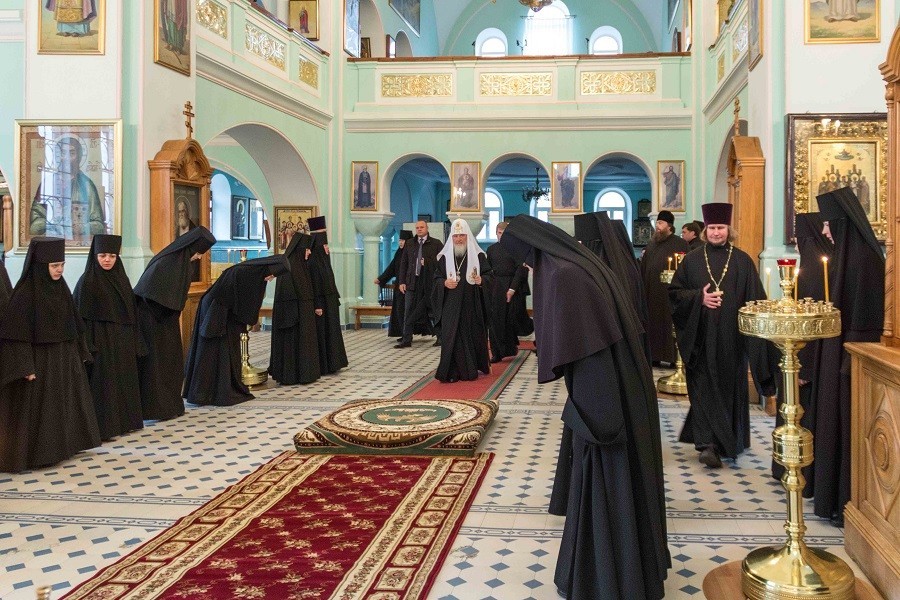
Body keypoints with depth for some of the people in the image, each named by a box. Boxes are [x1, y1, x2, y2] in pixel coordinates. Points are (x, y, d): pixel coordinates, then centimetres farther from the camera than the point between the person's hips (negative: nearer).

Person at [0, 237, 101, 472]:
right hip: (40, 360, -8)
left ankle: (64, 444, 29)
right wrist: (25, 366, -22)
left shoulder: (60, 288, 6)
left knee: (66, 402, 16)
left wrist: (80, 353, 15)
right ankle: (35, 453, 10)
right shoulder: (26, 293, -16)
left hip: (65, 358, 8)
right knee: (38, 407, 0)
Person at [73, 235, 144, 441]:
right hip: (101, 341, -6)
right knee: (102, 384, -1)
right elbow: (81, 316, -12)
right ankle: (103, 427, 6)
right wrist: (87, 348, -18)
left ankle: (124, 421, 23)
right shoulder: (87, 282, -10)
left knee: (124, 382, 12)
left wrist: (133, 343, 10)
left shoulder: (121, 279, 8)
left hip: (122, 342, 6)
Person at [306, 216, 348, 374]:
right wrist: (317, 305, -21)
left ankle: (331, 363, 20)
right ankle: (321, 366, 4)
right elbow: (314, 285, -19)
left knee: (331, 331, 12)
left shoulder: (324, 259, 11)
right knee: (321, 333, -3)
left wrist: (335, 299, 15)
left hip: (329, 301, 9)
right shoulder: (312, 261, -15)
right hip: (321, 303, -9)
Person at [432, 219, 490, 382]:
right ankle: (452, 372, -2)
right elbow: (437, 277, 9)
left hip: (472, 305, 0)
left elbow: (488, 274, 4)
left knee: (473, 335, 4)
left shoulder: (478, 255, 3)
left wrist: (481, 280, -18)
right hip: (451, 305, 0)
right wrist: (444, 283, -12)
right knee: (451, 337, -6)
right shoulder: (444, 256, 6)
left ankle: (472, 369, 19)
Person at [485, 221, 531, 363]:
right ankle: (498, 352, 7)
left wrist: (513, 288, -15)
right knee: (496, 320, 1)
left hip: (513, 287, -3)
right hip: (495, 288, 3)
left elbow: (520, 269, -7)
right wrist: (489, 286, 3)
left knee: (513, 317, -4)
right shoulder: (491, 249, 10)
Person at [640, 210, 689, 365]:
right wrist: (643, 287, 9)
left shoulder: (680, 244, -5)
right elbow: (643, 268, 16)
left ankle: (674, 357, 6)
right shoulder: (652, 244, 14)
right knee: (653, 324, 9)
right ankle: (654, 356, 17)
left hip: (671, 293, -6)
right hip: (651, 292, 6)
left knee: (670, 325, -2)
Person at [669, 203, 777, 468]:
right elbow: (674, 292, 5)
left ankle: (728, 440, 19)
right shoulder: (691, 260, 6)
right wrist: (699, 297, -12)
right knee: (704, 387, -5)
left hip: (732, 337, 0)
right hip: (701, 337, 0)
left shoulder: (742, 261, 4)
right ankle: (709, 443, -5)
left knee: (730, 386, 6)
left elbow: (755, 299, 1)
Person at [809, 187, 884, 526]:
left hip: (850, 351, -10)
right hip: (837, 349, 10)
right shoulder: (847, 252, 10)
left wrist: (851, 357, -21)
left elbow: (865, 313, -21)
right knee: (835, 420, 16)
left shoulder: (863, 256, -19)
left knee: (848, 424, -1)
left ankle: (850, 501, 11)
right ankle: (835, 494, 27)